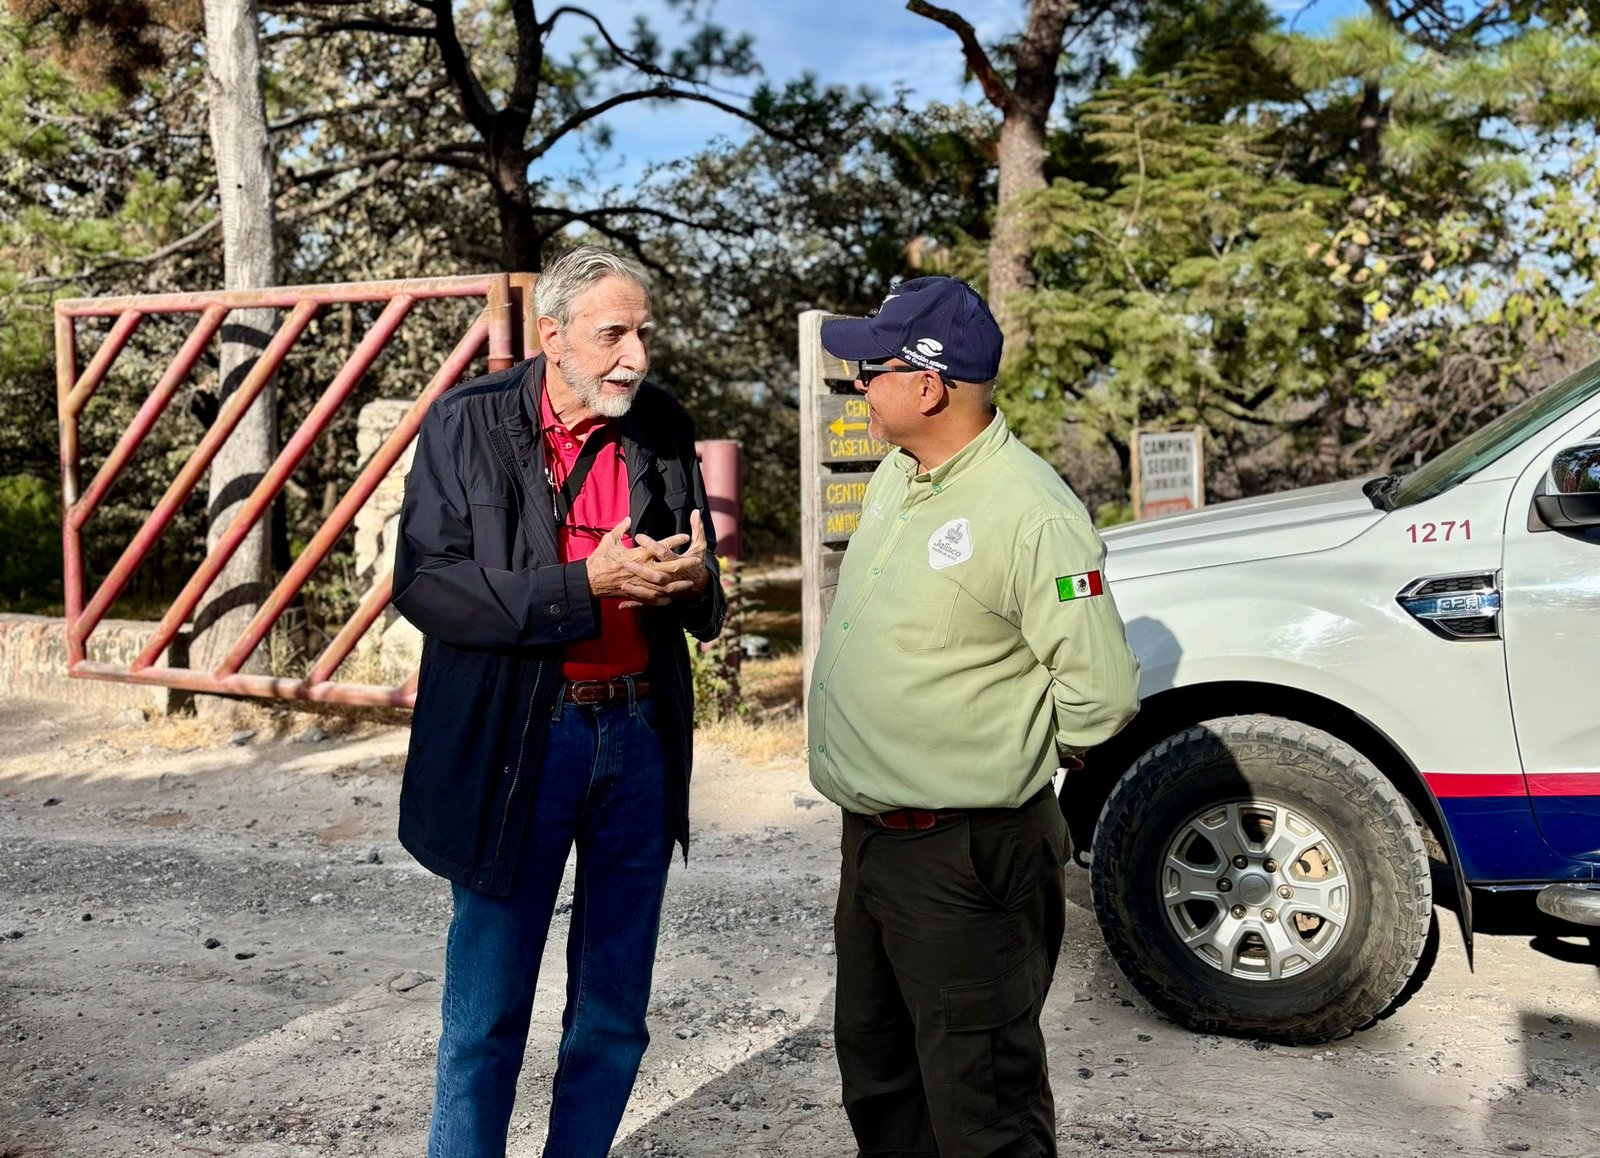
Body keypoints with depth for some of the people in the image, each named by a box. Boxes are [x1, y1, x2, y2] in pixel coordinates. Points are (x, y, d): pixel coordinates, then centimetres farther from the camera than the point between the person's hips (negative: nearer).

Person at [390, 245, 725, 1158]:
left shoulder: (664, 427, 5)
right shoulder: (468, 424, -6)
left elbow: (704, 608, 12)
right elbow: (423, 584, -14)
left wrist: (692, 583, -13)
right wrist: (586, 585, -22)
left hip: (639, 736, 4)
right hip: (514, 743, -4)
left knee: (615, 1012, 14)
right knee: (488, 1012, 7)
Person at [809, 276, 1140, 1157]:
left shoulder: (1030, 513, -21)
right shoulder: (893, 475, 6)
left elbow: (1101, 694, -20)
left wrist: (1003, 754, -5)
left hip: (965, 857, -9)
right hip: (870, 836, 9)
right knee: (876, 1072, 23)